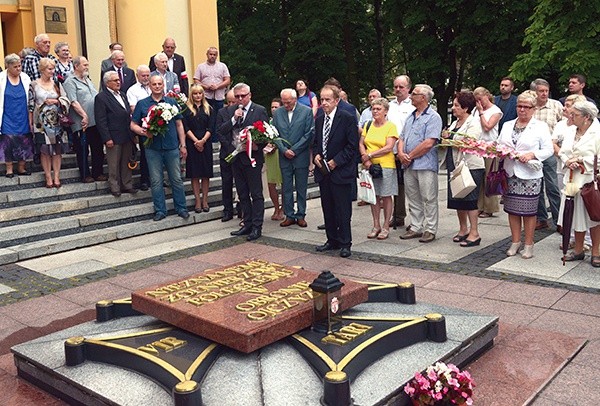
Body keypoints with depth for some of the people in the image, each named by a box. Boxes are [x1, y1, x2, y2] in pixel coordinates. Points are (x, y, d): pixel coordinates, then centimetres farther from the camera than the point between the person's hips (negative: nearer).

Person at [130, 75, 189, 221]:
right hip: (153, 149, 0)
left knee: (176, 179, 5)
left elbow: (179, 124, 11)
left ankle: (181, 208, 16)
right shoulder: (142, 104, 5)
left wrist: (183, 145, 7)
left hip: (172, 147, 1)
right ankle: (160, 210, 15)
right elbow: (133, 125, 5)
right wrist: (142, 131, -16)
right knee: (156, 181, 5)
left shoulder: (172, 102, 9)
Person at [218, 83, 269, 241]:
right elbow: (221, 131, 3)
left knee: (256, 194, -1)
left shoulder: (260, 110, -3)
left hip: (252, 157, -5)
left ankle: (256, 227, 4)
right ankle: (247, 224, 22)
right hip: (236, 157, 6)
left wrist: (258, 145, -18)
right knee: (243, 194, 12)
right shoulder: (230, 111, 10)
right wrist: (234, 119, -10)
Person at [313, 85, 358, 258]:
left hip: (341, 171, -6)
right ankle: (332, 240, 25)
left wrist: (336, 161, -16)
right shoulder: (319, 120, 12)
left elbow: (352, 146, -11)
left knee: (343, 211, -1)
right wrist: (316, 155, 0)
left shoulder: (348, 118, -8)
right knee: (328, 209, 13)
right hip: (323, 171, 6)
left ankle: (345, 244, 10)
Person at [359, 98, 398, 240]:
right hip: (369, 166, 4)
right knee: (374, 196, 9)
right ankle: (376, 226, 18)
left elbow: (389, 147, -13)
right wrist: (365, 159, -11)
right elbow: (361, 144, 6)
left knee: (386, 196, 2)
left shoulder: (391, 126, -4)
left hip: (386, 165, -4)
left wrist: (370, 155, -14)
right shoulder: (368, 125, 11)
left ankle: (386, 227, 11)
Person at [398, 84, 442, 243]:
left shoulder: (433, 117, -8)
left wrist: (410, 156, -12)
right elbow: (402, 138, 16)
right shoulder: (411, 116, 17)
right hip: (408, 165, 8)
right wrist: (401, 153, -4)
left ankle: (430, 230, 7)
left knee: (428, 199, 0)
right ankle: (416, 228, 21)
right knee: (413, 198, 13)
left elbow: (428, 143, -18)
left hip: (425, 165, -8)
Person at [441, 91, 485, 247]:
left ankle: (474, 233, 3)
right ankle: (463, 229, 25)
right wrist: (446, 137, 0)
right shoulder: (455, 123, 17)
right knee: (457, 200, 12)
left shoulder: (474, 123, -9)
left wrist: (449, 139, -10)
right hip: (454, 166, 8)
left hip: (470, 167, -8)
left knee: (469, 200, -5)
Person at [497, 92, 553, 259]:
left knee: (528, 211, 1)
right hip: (510, 173, 4)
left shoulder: (540, 126, 1)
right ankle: (515, 242, 20)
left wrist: (532, 154, -18)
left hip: (529, 175, -4)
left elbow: (548, 150, -2)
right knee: (512, 209, 9)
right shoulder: (507, 125, 15)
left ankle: (528, 245, 11)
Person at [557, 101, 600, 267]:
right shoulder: (570, 134, 11)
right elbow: (562, 153, 12)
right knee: (577, 216, 13)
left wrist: (581, 160, -16)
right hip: (573, 180, 6)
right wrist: (568, 162, -7)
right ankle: (578, 250, 25)